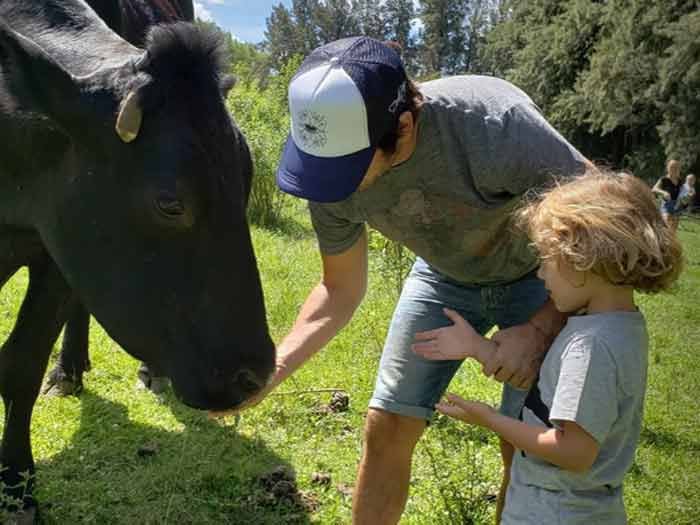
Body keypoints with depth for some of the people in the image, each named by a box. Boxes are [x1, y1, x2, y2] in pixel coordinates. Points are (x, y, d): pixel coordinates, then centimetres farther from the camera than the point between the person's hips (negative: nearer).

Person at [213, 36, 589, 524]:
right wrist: (272, 369, -21)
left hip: (539, 276, -3)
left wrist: (540, 329, -34)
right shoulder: (333, 168, -23)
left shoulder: (494, 123, -39)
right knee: (386, 427, 2)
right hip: (445, 276, 4)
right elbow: (341, 289, -8)